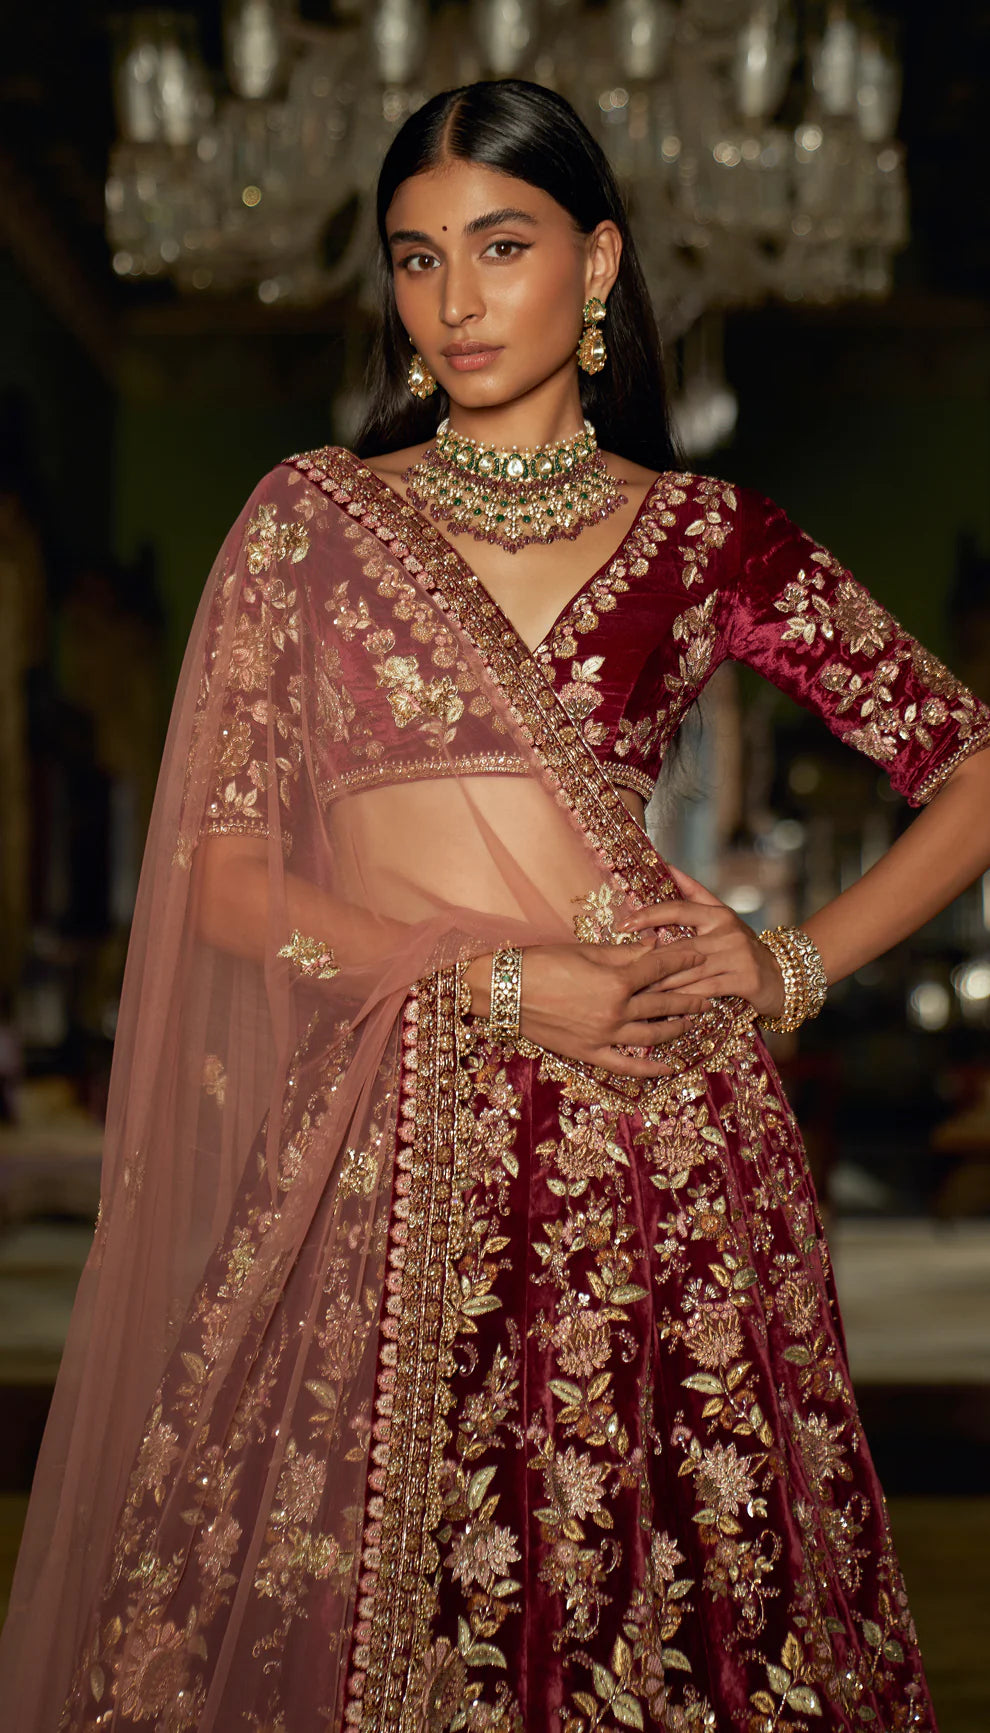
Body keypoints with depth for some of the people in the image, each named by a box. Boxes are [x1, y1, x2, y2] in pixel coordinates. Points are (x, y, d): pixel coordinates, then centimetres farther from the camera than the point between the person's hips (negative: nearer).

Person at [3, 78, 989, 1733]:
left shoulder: (705, 539, 7)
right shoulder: (312, 515, 8)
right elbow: (220, 868, 2)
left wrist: (797, 966, 0)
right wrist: (495, 982, -8)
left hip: (647, 1140, 0)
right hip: (378, 1139, 0)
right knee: (346, 1594, 0)